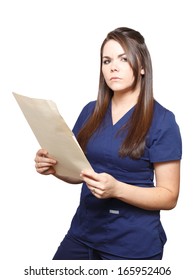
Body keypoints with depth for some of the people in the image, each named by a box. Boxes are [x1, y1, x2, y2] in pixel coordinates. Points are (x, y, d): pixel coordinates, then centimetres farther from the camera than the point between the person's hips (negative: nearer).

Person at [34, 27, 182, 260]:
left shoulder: (162, 121, -11)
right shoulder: (91, 111, 4)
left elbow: (169, 196, -11)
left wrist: (117, 189, -26)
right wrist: (53, 167, -9)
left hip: (133, 243, -4)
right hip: (83, 232, 5)